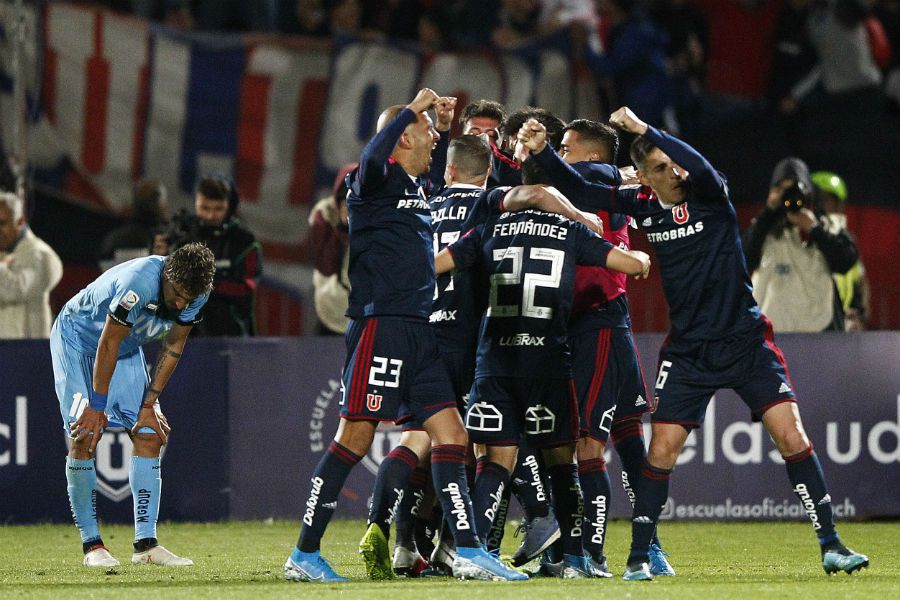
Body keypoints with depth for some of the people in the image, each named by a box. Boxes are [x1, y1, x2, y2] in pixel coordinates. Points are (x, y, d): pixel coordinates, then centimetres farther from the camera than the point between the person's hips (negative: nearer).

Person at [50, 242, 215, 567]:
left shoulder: (196, 291, -18)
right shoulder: (140, 282, -39)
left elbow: (173, 346, -5)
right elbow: (109, 343, -29)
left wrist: (149, 404, -7)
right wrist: (97, 405, -21)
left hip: (127, 348, 7)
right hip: (78, 338, -7)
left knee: (150, 436, -4)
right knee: (85, 436, -16)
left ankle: (146, 544, -5)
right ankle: (91, 545, -10)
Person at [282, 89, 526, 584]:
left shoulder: (423, 185, 19)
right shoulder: (377, 181, -5)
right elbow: (372, 159, -31)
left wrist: (441, 118, 27)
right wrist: (414, 108, -20)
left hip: (419, 330, 8)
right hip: (380, 324, -8)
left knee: (450, 434, 1)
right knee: (355, 437, -7)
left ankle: (468, 552, 1)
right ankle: (304, 555, -1)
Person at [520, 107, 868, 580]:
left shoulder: (710, 195, -10)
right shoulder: (643, 204, 1)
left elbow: (700, 167, -33)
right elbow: (579, 191, 7)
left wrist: (644, 129, -32)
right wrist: (541, 152, -7)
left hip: (745, 340, -3)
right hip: (688, 349, 3)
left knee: (793, 439, -11)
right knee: (661, 450, -4)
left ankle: (830, 545, -3)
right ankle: (638, 556, 7)